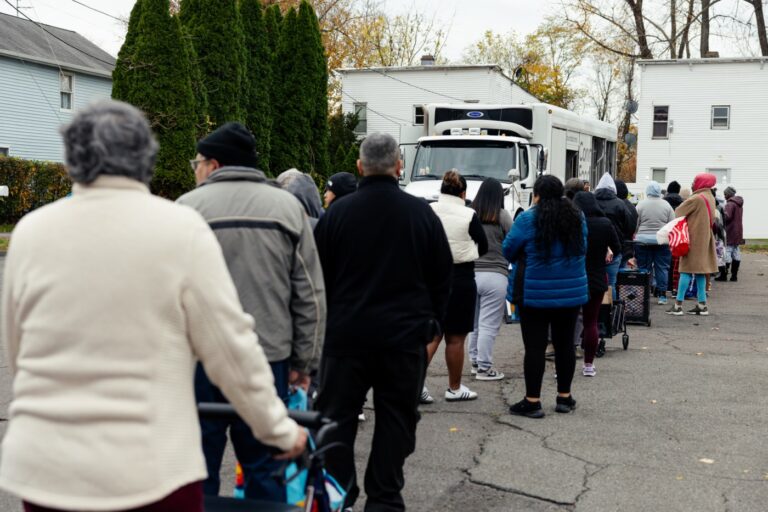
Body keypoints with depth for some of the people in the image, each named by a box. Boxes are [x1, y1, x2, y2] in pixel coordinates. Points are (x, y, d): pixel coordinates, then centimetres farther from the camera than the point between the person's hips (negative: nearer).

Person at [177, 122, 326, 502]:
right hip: (268, 357, 2)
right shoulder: (288, 207, 6)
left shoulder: (188, 207, -3)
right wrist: (304, 362, 9)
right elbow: (311, 296, 4)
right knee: (265, 469, 10)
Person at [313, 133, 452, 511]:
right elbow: (442, 278, 5)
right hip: (406, 335, 1)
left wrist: (327, 321, 14)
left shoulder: (337, 213, -4)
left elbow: (319, 276, 2)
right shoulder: (423, 214, -1)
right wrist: (432, 324, 15)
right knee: (395, 419, 9)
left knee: (338, 417, 10)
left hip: (347, 334, 0)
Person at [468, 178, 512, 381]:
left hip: (470, 273, 4)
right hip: (495, 274, -4)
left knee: (474, 322, 16)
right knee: (488, 325, 0)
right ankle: (484, 368, 2)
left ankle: (475, 362, 26)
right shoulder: (502, 215, -7)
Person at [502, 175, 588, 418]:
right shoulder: (578, 217, 3)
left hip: (535, 293, -4)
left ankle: (532, 401, 3)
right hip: (571, 292, 4)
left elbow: (508, 251, -5)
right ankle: (564, 397, 23)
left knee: (535, 346, 0)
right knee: (565, 343, 14)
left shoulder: (527, 220, -12)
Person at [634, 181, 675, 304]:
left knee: (643, 268, 5)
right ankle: (662, 295, 4)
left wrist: (635, 236, 12)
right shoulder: (666, 205, 2)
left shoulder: (641, 204, -2)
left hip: (643, 240, -1)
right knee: (662, 268, 5)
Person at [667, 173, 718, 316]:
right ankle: (702, 305, 11)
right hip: (704, 238, 8)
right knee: (700, 271, 11)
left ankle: (678, 305, -6)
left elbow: (678, 213, -10)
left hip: (694, 238, -8)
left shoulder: (697, 198, -15)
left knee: (686, 271, -6)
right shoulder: (710, 198, 12)